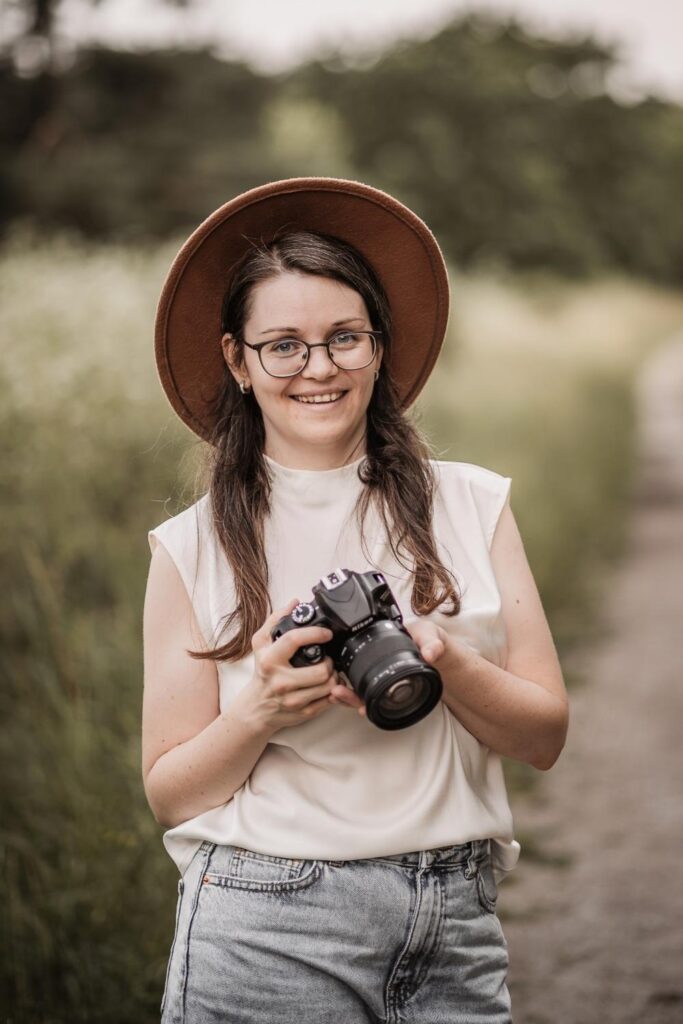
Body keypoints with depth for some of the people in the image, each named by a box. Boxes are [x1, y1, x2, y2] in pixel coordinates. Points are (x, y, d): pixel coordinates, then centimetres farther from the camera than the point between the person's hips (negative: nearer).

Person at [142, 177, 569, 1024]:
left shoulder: (472, 505, 5)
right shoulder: (193, 547, 1)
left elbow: (545, 736, 3)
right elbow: (169, 792, 1)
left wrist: (446, 665, -14)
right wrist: (261, 710, -16)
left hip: (455, 925, 2)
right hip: (266, 933, -1)